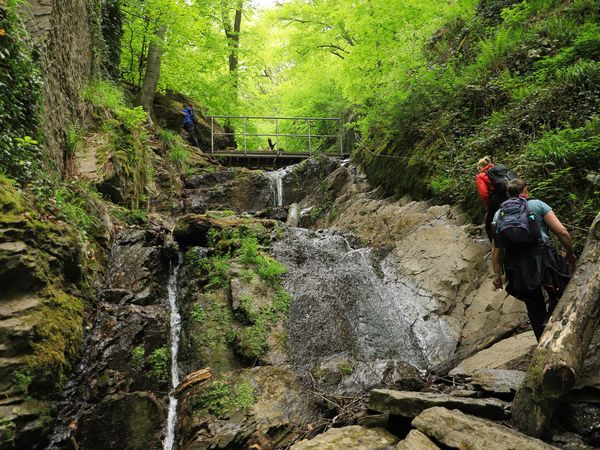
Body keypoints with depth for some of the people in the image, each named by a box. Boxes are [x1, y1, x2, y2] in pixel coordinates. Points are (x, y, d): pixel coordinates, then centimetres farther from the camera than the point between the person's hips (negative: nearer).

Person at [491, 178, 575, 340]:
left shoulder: (499, 214, 16)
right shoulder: (537, 204, 8)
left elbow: (496, 248, 9)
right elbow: (562, 232, 0)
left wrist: (497, 274, 12)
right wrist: (570, 253, 16)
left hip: (517, 269, 4)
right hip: (542, 258, -3)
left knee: (535, 309, 15)